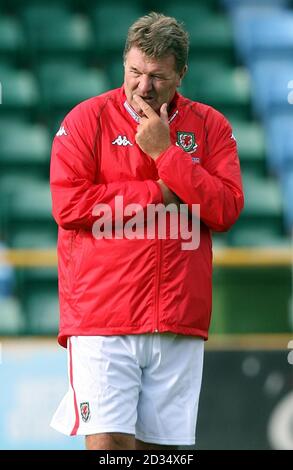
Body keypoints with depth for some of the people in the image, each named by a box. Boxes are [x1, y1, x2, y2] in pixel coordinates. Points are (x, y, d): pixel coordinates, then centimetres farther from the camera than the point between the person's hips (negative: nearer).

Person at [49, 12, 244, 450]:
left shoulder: (210, 126, 10)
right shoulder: (88, 118, 3)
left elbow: (226, 209, -2)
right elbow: (68, 204, -8)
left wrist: (164, 152, -8)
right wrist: (158, 194, -5)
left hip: (179, 324, 3)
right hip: (101, 315, -2)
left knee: (158, 444, 3)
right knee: (108, 442, -13)